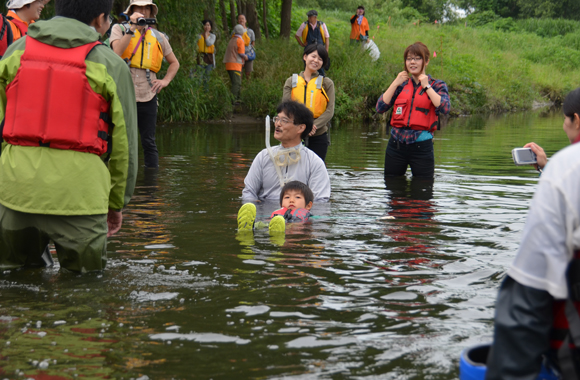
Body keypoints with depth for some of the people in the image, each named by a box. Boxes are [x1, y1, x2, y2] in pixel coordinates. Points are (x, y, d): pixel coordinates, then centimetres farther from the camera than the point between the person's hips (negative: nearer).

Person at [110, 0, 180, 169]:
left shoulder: (158, 37, 15)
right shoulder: (119, 29, 6)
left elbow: (174, 63, 26)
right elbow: (117, 51, -15)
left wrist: (165, 81, 8)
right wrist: (133, 27, -17)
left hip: (147, 96, 3)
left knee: (149, 142, 3)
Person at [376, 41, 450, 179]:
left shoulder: (437, 85, 6)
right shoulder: (401, 84, 14)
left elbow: (445, 109, -14)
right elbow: (380, 108, 3)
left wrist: (426, 86, -8)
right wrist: (396, 83, -1)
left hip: (422, 147, -3)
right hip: (397, 144, 3)